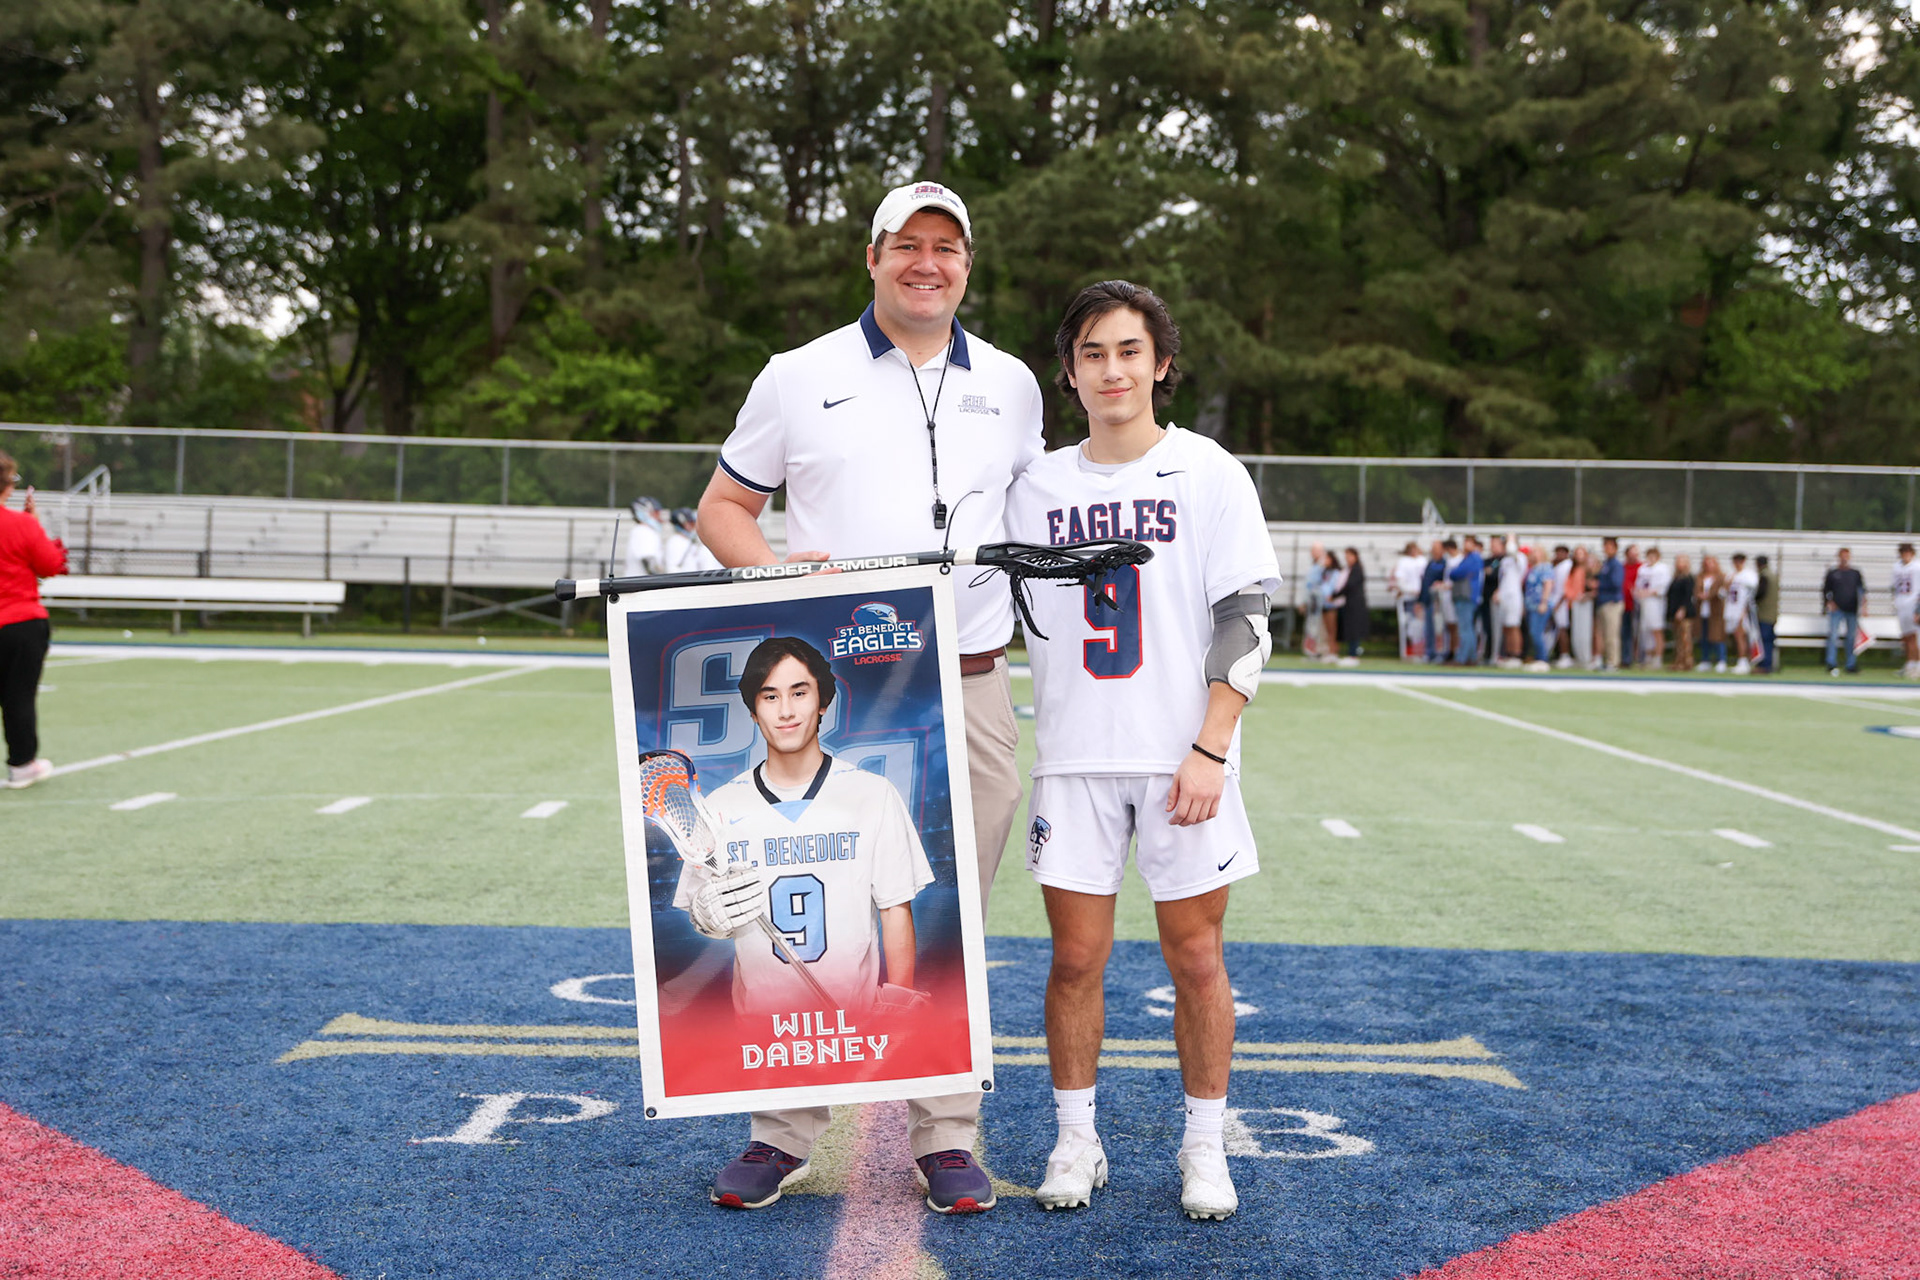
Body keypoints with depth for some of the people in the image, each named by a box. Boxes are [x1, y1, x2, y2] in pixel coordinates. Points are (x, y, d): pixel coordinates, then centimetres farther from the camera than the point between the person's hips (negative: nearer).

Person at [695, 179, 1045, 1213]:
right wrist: (776, 566, -11)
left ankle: (946, 1135, 14)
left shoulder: (1009, 385, 14)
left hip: (970, 690, 2)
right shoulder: (799, 378, 6)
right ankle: (785, 1128, 11)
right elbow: (722, 509, 9)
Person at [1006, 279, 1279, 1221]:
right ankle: (1076, 1141, 18)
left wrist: (1210, 750, -12)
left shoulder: (1211, 475, 0)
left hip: (1182, 758, -2)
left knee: (1196, 958, 3)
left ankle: (1204, 1146, 17)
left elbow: (1245, 620, -4)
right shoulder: (1038, 487, 8)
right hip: (1072, 756, 2)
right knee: (1076, 958, 3)